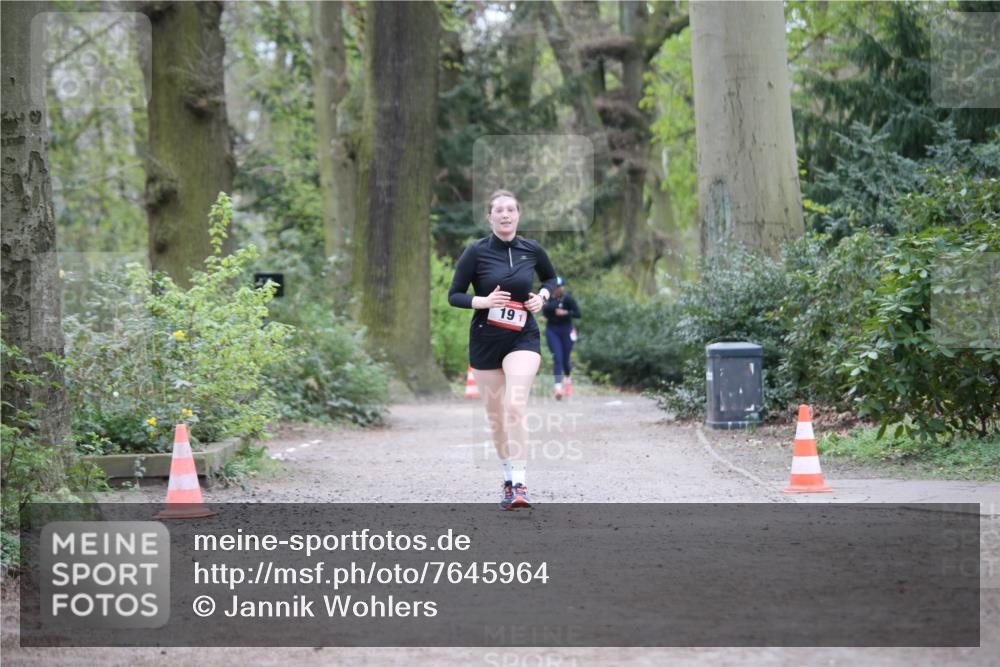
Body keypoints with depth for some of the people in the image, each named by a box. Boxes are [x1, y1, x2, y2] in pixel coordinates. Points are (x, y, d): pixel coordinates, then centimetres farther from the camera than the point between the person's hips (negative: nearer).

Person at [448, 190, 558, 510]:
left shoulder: (532, 250, 0)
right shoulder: (476, 252, -6)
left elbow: (551, 278, 20)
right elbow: (454, 295, -3)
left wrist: (542, 295, -1)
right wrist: (483, 301, -20)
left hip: (523, 338, 0)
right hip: (484, 339, 1)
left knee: (515, 406, -20)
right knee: (495, 416, 8)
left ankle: (519, 484, -21)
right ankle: (508, 477, 28)